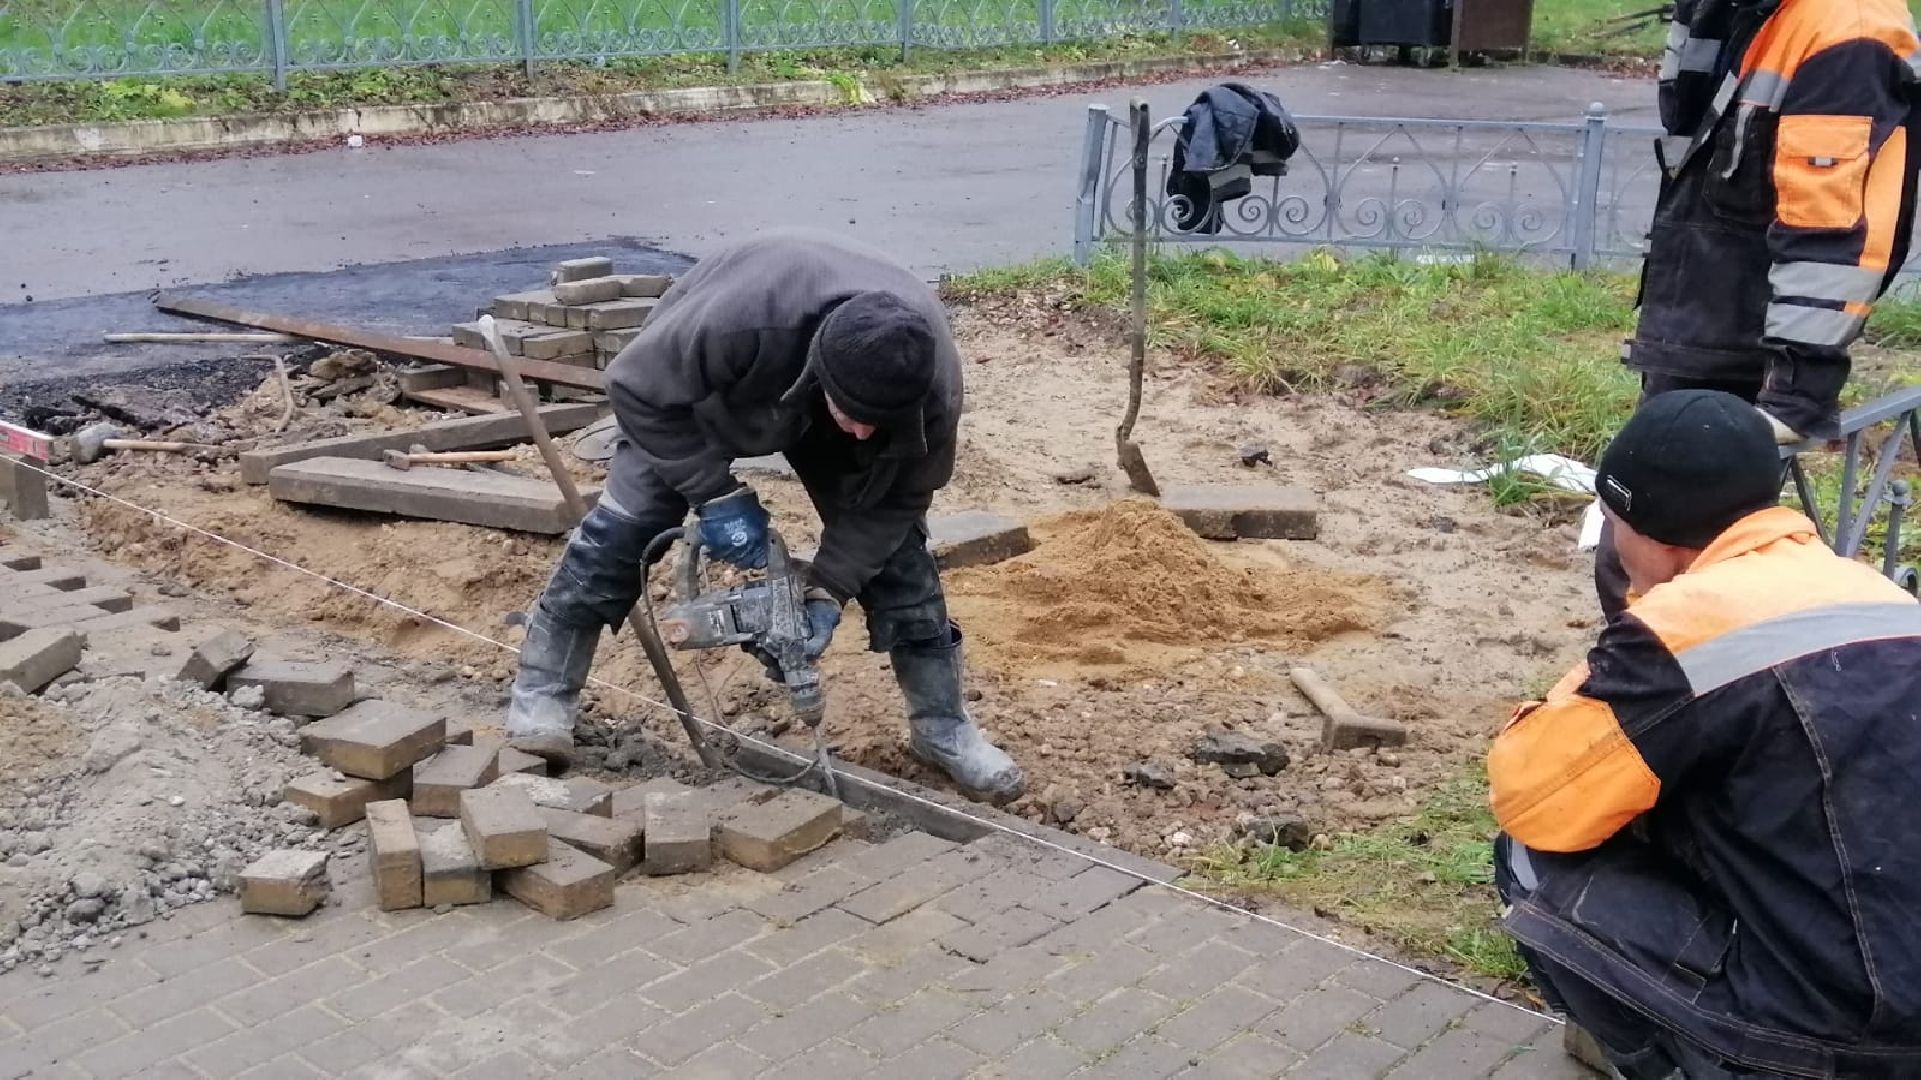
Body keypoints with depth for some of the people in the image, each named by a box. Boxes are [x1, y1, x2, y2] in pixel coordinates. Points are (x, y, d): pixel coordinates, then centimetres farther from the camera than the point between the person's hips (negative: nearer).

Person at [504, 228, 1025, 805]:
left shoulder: (931, 381, -37)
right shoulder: (740, 320, -48)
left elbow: (897, 497, -21)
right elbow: (638, 386, -31)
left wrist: (828, 586, -29)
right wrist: (718, 492, -34)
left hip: (819, 399, 2)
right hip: (693, 390, -2)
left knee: (894, 544, -7)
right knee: (627, 521, -12)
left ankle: (942, 724, 5)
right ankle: (543, 693, 3)